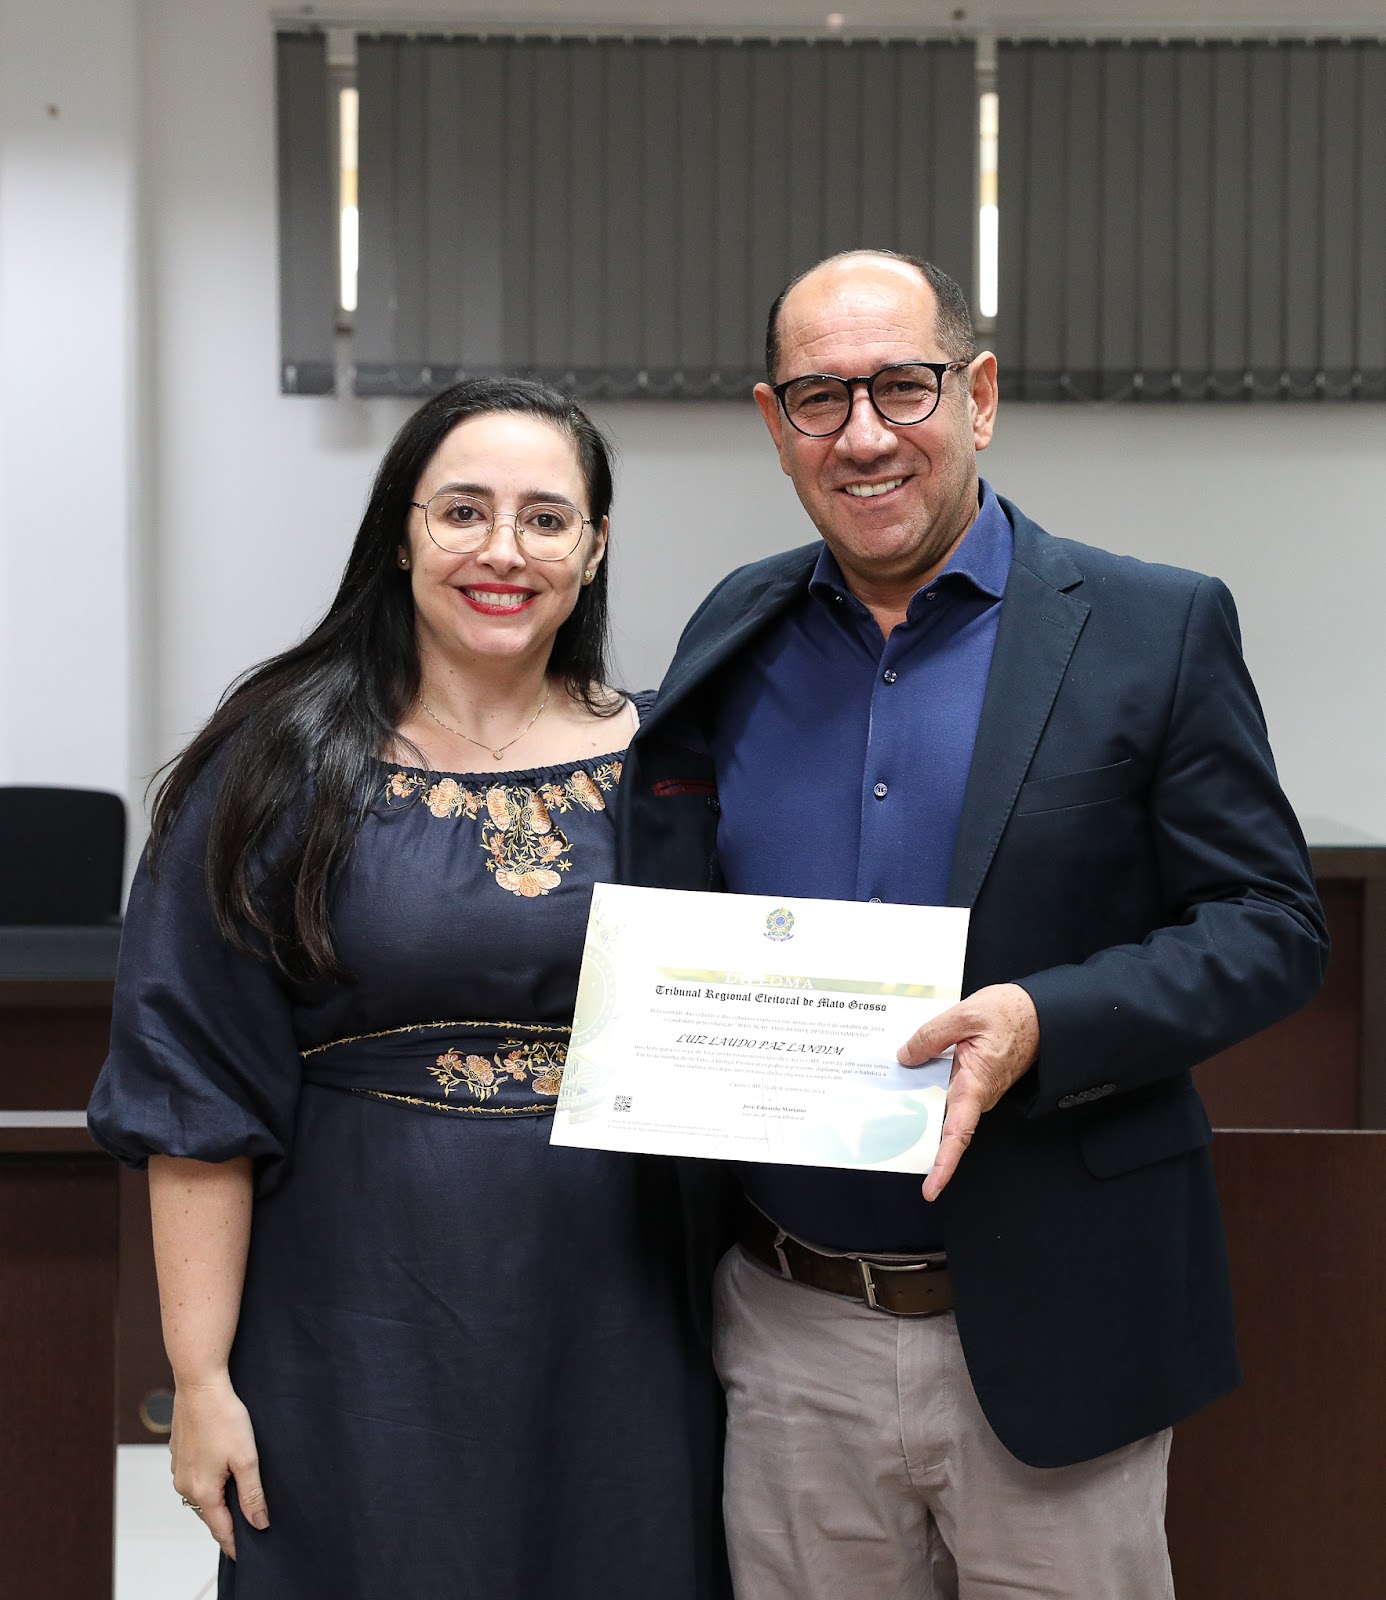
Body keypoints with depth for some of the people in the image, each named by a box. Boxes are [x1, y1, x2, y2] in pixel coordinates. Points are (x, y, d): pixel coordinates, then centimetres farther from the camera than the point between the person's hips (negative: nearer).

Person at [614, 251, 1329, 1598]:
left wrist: (1045, 1025, -22)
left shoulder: (1155, 629, -5)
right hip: (791, 1341, 3)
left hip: (1049, 1337, -3)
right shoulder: (734, 638, 7)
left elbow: (1271, 926, -6)